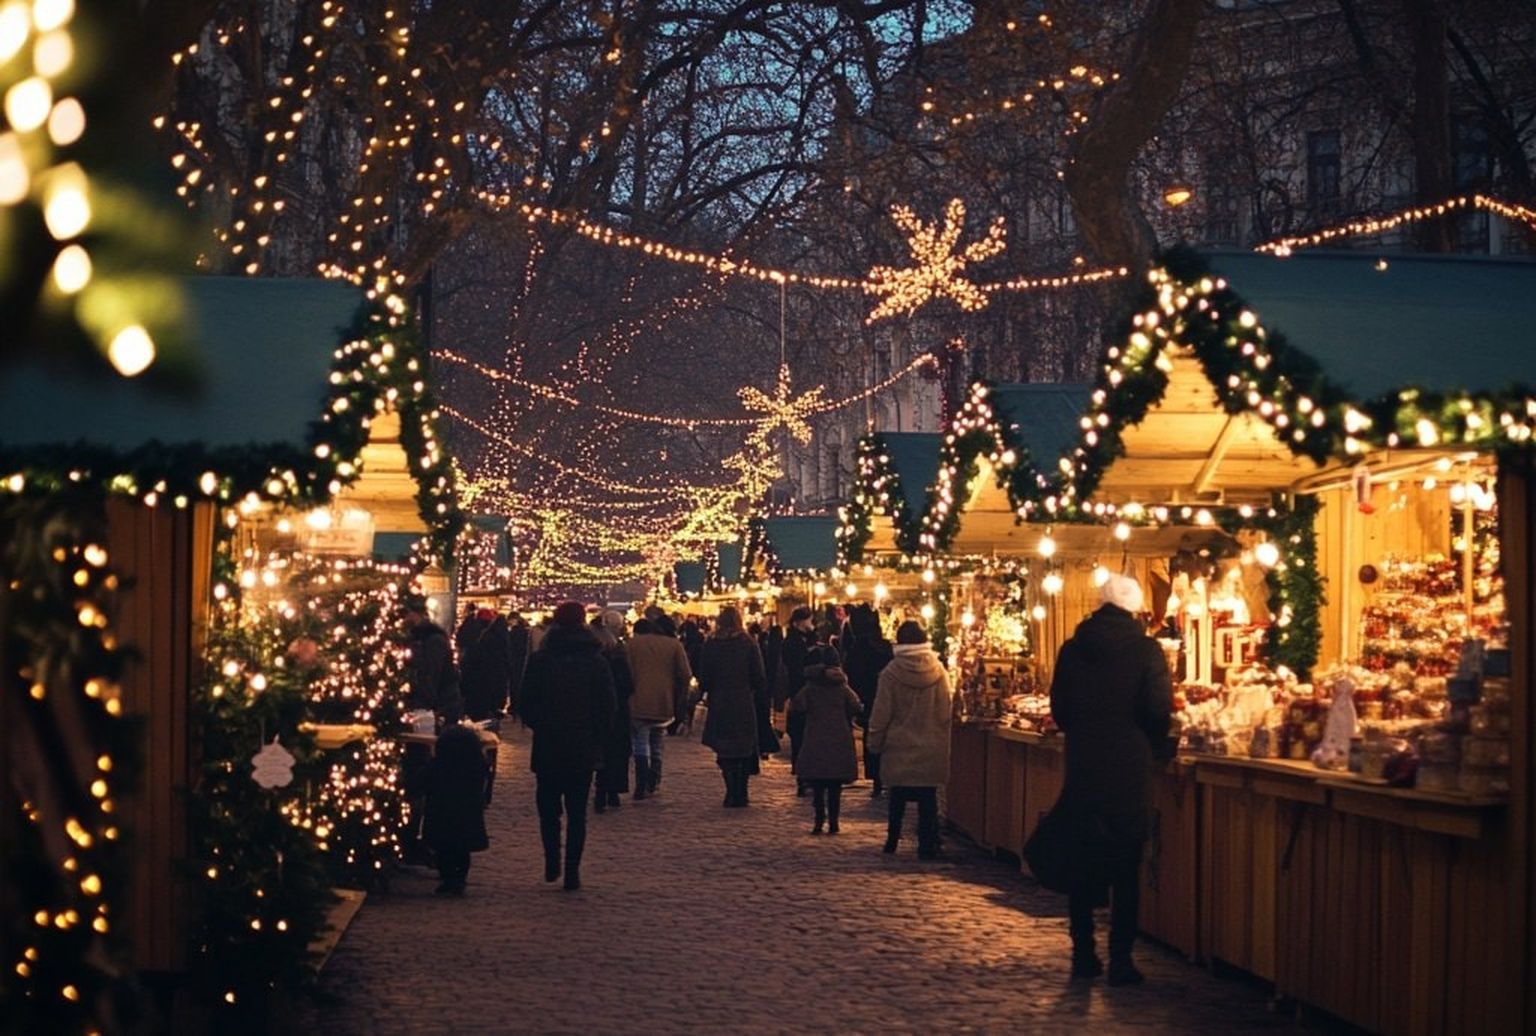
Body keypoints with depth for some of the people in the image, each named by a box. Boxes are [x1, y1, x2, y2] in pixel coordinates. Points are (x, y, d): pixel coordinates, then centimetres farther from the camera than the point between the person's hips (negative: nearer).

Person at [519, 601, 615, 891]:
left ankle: (552, 862, 3)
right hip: (583, 748, 1)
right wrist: (598, 740, 10)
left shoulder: (539, 660, -3)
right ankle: (572, 871, 0)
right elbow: (607, 707, 0)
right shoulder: (597, 662, -1)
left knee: (548, 807, 13)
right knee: (577, 810, 5)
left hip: (548, 746, 0)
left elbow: (527, 704, -2)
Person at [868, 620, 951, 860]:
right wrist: (942, 742, 12)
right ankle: (928, 846, 1)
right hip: (931, 747, 1)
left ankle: (892, 840, 21)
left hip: (899, 745, -1)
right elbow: (946, 711, 2)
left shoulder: (891, 672, -10)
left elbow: (881, 713, -6)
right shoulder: (938, 671, -4)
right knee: (928, 798, 4)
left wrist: (875, 742, 5)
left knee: (897, 797, 13)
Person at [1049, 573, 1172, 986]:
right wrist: (1155, 748, 9)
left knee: (1084, 864, 12)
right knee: (1126, 870, 3)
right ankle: (1120, 959, 1)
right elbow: (1159, 709, -11)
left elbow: (1059, 710, 7)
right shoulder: (1145, 650, -8)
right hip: (1129, 771, -3)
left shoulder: (1073, 649, 3)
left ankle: (1083, 954, 13)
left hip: (1082, 770, 3)